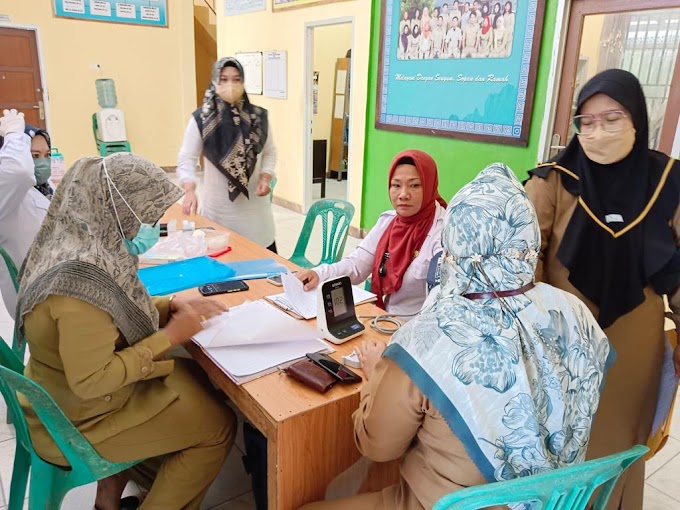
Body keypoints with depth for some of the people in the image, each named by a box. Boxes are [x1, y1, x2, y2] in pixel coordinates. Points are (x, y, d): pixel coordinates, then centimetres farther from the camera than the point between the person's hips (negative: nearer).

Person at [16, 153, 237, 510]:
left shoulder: (86, 246, -6)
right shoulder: (81, 278, -34)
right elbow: (90, 381, -31)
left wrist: (171, 305, -3)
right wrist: (170, 337, -24)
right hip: (78, 418, -8)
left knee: (194, 380, 18)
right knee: (217, 425, -1)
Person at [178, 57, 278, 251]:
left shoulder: (259, 116, 0)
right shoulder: (201, 119, -8)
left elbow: (269, 152, 11)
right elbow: (186, 159, -8)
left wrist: (265, 178, -6)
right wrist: (190, 190, -24)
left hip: (255, 205, 2)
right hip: (220, 207, -2)